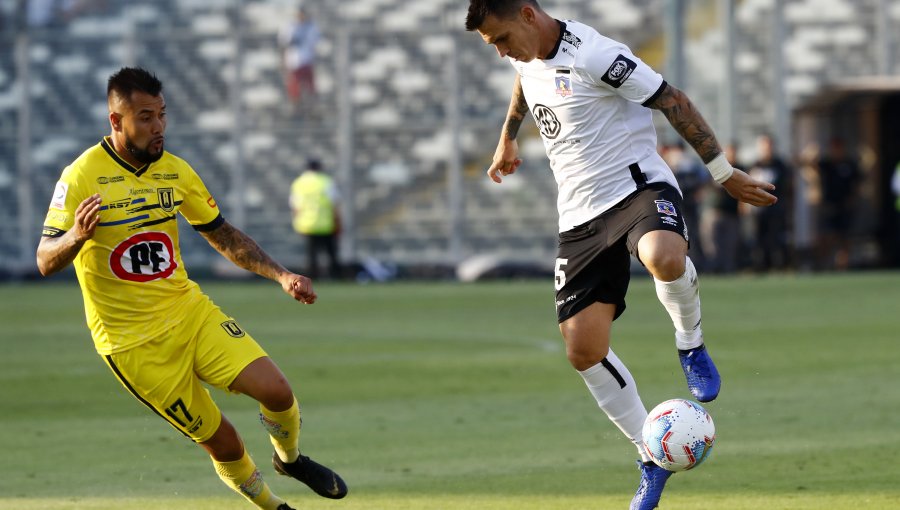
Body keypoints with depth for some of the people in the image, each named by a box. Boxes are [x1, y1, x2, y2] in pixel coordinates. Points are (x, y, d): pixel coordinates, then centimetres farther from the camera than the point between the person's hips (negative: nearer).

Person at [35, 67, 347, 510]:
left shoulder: (174, 171, 3)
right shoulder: (81, 178, -15)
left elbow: (222, 236, 15)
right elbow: (45, 262, -15)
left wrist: (281, 275, 5)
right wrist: (77, 236, -36)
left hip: (189, 310, 5)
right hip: (132, 342, -4)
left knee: (276, 390, -13)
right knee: (222, 443, -2)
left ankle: (290, 459, 19)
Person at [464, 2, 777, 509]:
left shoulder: (595, 55, -17)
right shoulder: (528, 57, 8)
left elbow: (673, 101, -13)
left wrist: (725, 172, -10)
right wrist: (508, 142, 49)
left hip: (639, 186, -7)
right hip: (581, 217, 7)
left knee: (664, 258, -42)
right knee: (584, 351, -4)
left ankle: (691, 345, -10)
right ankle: (654, 458, 12)